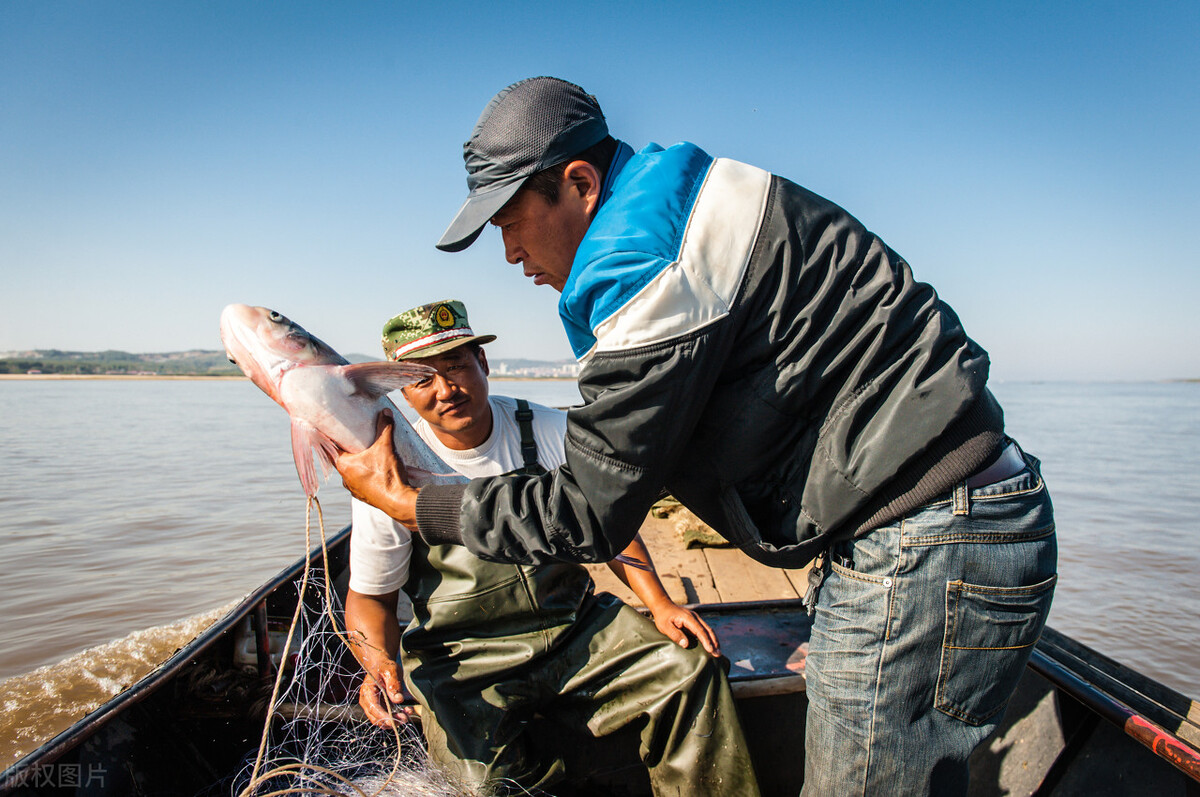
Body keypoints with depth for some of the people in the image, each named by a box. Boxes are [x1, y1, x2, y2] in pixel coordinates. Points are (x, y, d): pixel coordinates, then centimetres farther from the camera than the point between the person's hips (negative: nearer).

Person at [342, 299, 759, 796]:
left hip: (575, 628, 3)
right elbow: (369, 596, 0)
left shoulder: (549, 431, -2)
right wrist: (378, 661, -22)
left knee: (690, 666, -14)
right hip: (464, 660, -2)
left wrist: (660, 605, -4)